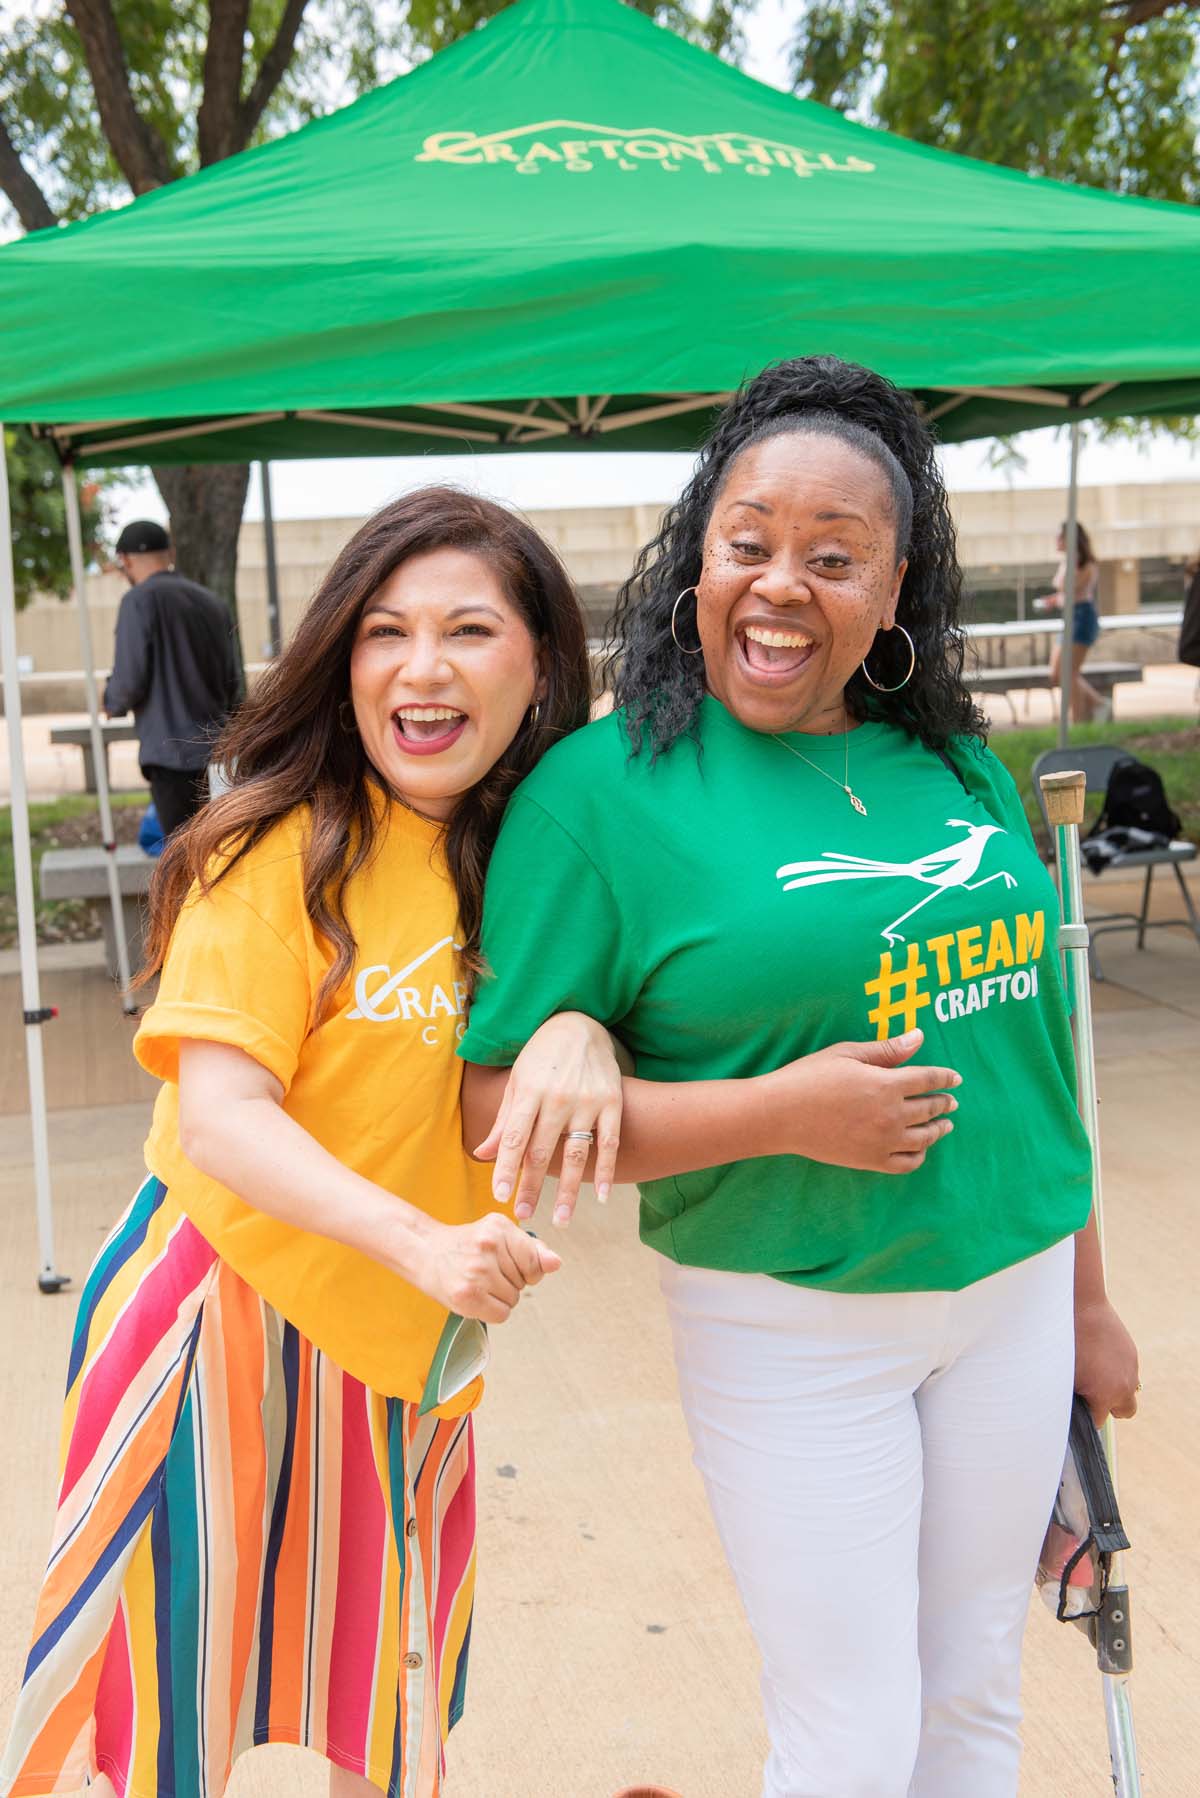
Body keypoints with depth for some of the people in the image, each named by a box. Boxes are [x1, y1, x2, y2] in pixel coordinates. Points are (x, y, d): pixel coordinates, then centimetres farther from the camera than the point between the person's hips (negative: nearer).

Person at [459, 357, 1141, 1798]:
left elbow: (1023, 1038, 11)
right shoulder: (605, 788, -13)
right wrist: (780, 1112, -24)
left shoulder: (957, 764, 3)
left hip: (1013, 1294, 5)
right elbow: (499, 1108, -14)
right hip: (791, 1327, -5)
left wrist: (1087, 1301, 15)